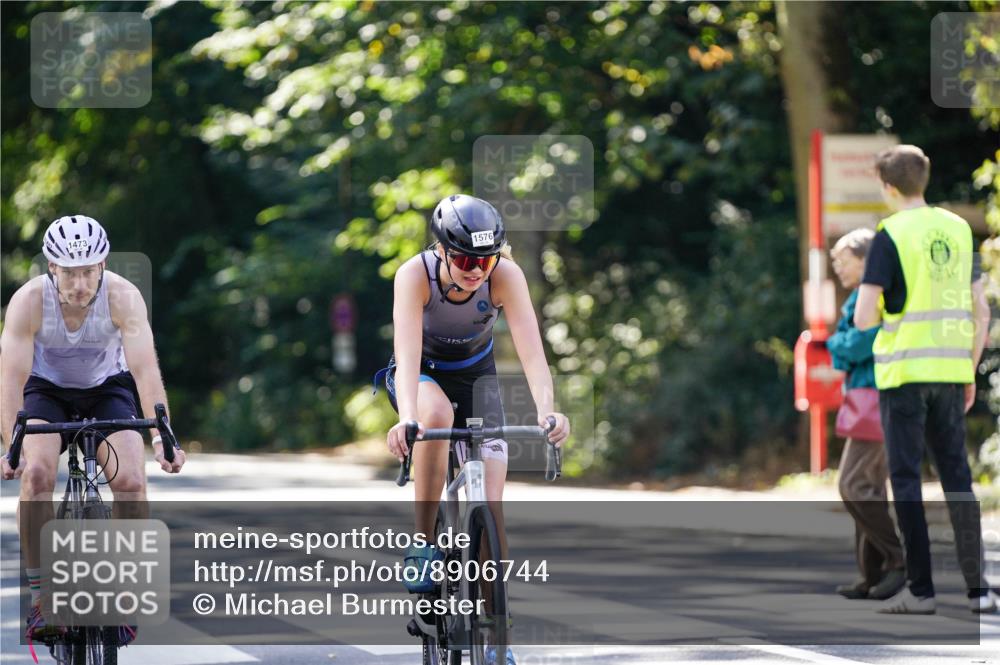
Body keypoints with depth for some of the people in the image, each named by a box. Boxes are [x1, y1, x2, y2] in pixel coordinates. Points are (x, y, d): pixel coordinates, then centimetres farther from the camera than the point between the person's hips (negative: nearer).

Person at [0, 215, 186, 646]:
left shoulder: (123, 296, -28)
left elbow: (145, 369, -35)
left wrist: (161, 437, -47)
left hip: (108, 388, 0)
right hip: (47, 390, 0)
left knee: (130, 480, -22)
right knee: (36, 473, -27)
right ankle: (40, 595, -18)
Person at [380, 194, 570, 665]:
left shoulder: (505, 276, -28)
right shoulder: (415, 274, -32)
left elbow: (531, 348, -37)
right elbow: (408, 353, -42)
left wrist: (547, 411, -54)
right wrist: (406, 418, -59)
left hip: (475, 374, 2)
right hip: (421, 374, -2)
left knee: (491, 501, -10)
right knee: (437, 412, -38)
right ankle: (423, 542, -23)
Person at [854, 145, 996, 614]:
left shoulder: (891, 235, -9)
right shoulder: (959, 229, 8)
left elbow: (864, 318, -14)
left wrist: (874, 310, 9)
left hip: (904, 372, -5)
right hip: (951, 370, 5)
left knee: (906, 478, 1)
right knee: (956, 475, 10)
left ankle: (920, 589, -2)